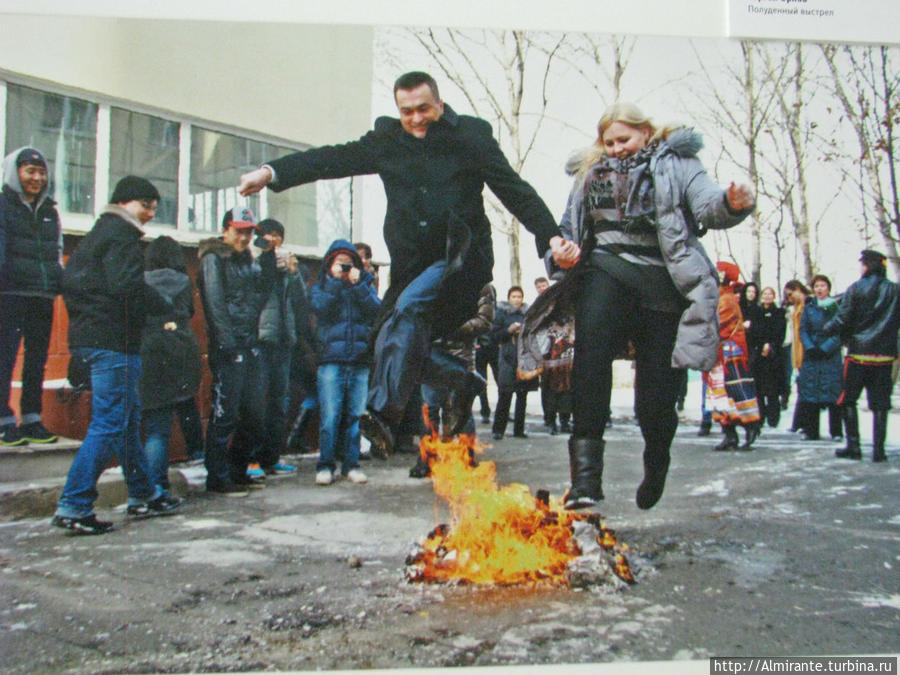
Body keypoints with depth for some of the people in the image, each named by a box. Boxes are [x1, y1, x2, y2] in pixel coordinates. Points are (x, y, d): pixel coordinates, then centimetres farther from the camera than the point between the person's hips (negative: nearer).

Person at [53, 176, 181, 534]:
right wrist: (166, 306, -11)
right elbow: (128, 286, -23)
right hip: (113, 341, -11)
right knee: (109, 425, -7)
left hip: (87, 336, 11)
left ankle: (143, 495, 24)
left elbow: (69, 279, 23)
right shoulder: (121, 235, -9)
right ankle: (73, 506, -5)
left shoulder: (96, 234, 21)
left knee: (128, 419, 15)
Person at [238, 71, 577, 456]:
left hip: (461, 258, -5)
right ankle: (463, 381, 19)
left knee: (410, 306, -29)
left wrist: (551, 237, -13)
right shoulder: (387, 140, 10)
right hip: (412, 266, 5)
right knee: (391, 344, -3)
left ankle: (384, 412, -32)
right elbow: (333, 159, 6)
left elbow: (515, 191, -1)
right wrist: (271, 172, -5)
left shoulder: (471, 135, 2)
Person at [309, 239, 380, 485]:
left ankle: (351, 464, 10)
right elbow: (321, 307, -8)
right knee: (330, 415, -7)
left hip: (360, 360, 2)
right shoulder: (321, 286, 14)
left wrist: (357, 285, -6)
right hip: (331, 360, -2)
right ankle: (325, 465, 1)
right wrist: (335, 281, -6)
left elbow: (376, 309, -1)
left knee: (355, 414, 2)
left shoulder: (365, 284, 17)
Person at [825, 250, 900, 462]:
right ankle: (879, 450, 5)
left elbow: (842, 320, -7)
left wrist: (826, 329, 10)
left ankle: (853, 446, 5)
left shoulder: (856, 289, -6)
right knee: (880, 403, 6)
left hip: (858, 352, -3)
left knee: (849, 400, 8)